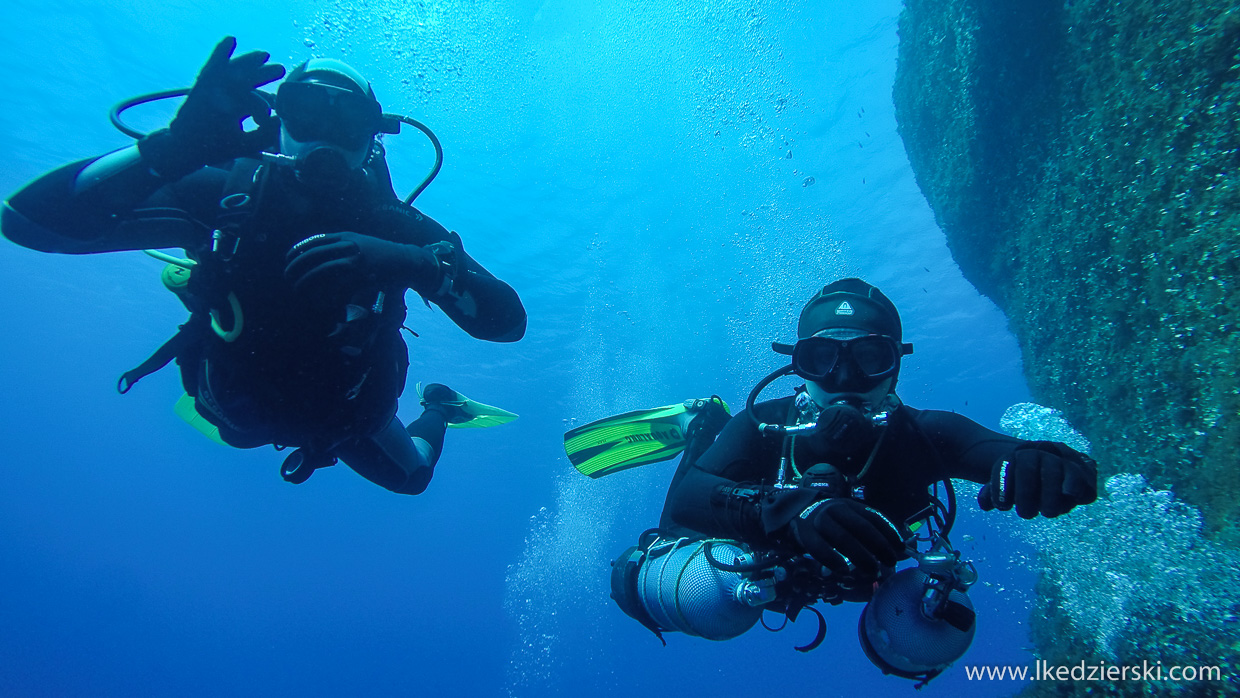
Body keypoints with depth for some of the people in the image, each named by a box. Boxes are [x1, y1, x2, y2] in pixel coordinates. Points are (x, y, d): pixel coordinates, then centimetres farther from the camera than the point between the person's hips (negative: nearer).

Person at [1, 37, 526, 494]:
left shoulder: (391, 227, -29)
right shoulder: (231, 194, -28)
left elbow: (508, 320, -38)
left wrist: (418, 265, -57)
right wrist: (178, 146, -52)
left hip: (341, 413, -1)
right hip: (239, 408, 2)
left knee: (411, 477, 22)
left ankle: (439, 408, 48)